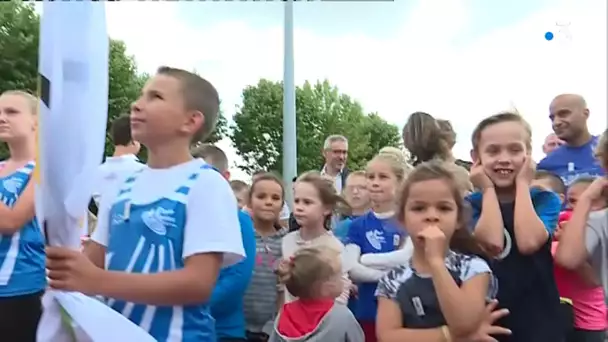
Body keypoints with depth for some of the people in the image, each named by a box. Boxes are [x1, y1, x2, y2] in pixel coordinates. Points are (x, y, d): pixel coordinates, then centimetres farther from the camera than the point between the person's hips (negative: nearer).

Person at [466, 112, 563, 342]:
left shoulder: (546, 200, -1)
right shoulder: (470, 203, -3)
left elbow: (528, 242, -21)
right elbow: (492, 242, -23)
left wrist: (522, 185, -12)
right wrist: (488, 189, -12)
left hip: (537, 321, 1)